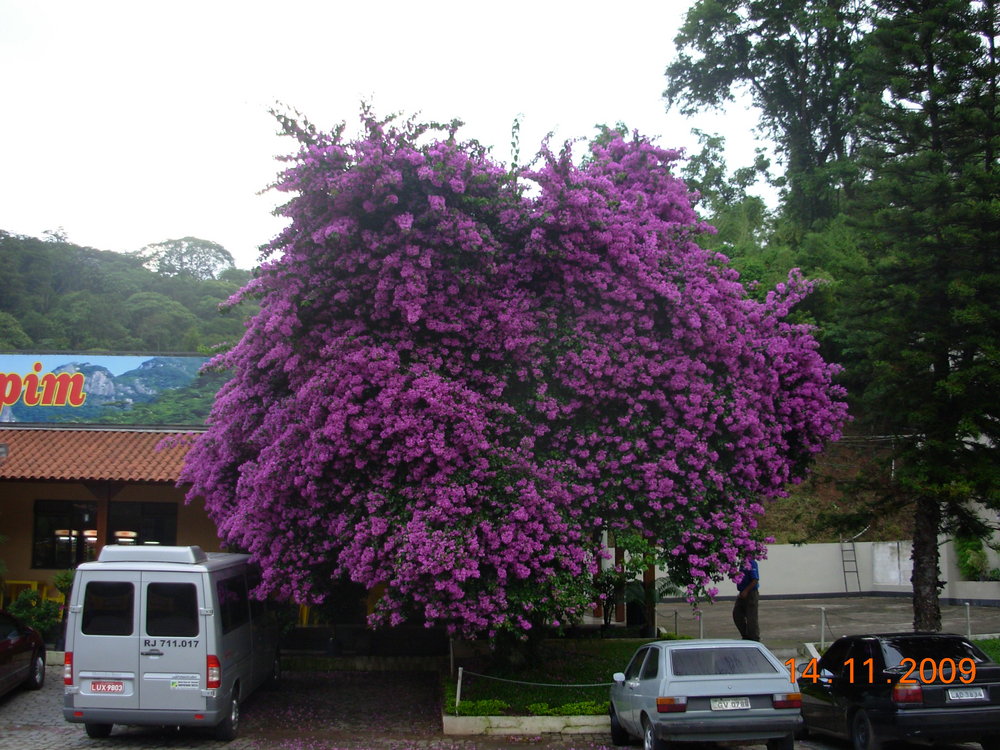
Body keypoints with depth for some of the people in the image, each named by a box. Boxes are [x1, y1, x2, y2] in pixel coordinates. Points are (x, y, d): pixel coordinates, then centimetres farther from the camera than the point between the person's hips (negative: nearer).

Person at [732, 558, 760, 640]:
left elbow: (755, 580, -23)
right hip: (742, 594, 10)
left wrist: (746, 591, -21)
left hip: (751, 593, -10)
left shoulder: (751, 563, -18)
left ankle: (754, 639, 9)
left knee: (751, 617, -1)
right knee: (737, 614, 11)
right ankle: (746, 636, 22)